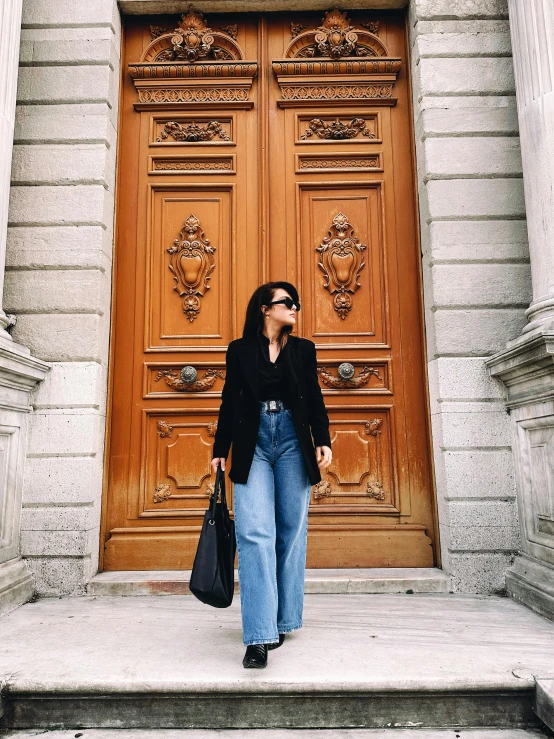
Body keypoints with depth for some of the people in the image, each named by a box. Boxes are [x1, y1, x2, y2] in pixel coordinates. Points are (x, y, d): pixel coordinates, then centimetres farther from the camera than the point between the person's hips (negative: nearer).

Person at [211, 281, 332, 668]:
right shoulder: (240, 350, 8)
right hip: (253, 444, -2)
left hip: (292, 442, 2)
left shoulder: (303, 349, 12)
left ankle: (282, 620, 20)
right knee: (255, 532, -11)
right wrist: (220, 450, 5)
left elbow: (315, 400, 10)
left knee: (291, 532, 5)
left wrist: (323, 441, -2)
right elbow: (229, 404, 8)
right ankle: (260, 635, -10)